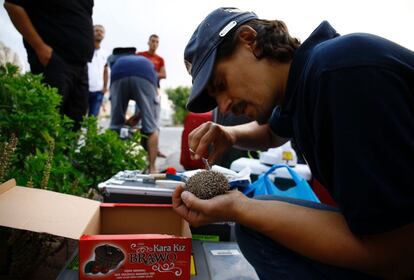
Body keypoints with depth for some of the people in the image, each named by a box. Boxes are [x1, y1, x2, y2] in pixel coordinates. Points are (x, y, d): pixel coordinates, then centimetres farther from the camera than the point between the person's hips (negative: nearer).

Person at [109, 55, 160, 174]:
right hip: (144, 76, -1)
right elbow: (149, 106, 37)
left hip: (119, 75, 1)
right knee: (150, 126, 8)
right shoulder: (148, 64, 44)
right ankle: (152, 168, 4)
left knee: (115, 124, 15)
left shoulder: (119, 61, 46)